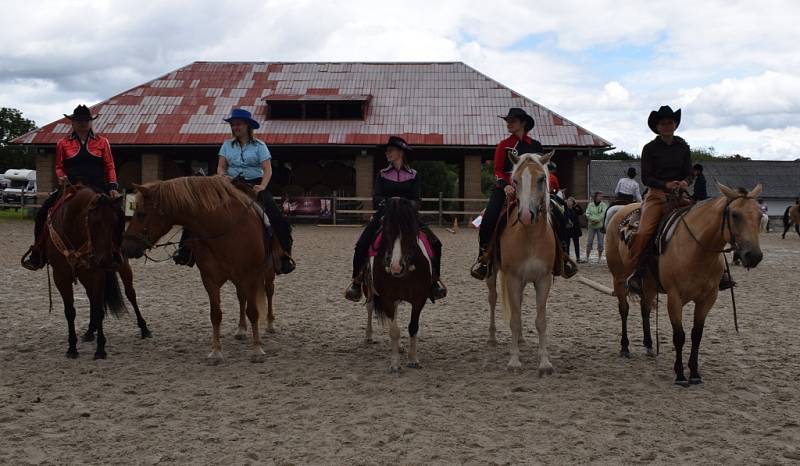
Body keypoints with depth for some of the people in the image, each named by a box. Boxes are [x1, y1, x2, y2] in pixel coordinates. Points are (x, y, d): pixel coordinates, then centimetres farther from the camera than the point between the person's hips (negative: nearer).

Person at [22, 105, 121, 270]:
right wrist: (61, 177, -9)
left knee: (118, 216, -18)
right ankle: (38, 253, -5)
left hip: (97, 188, 0)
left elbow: (110, 167, 7)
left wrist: (113, 187, -6)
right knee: (43, 212, -16)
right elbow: (59, 166, 14)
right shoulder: (63, 143, 10)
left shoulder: (102, 142, 9)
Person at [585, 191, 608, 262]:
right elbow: (587, 214, -2)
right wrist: (593, 220, -17)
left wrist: (597, 220, -20)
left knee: (600, 243, 1)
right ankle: (587, 257, 10)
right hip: (591, 226, 1)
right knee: (589, 242, 2)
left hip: (600, 226, -1)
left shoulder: (604, 205, 0)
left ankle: (599, 258, 11)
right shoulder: (590, 205, 5)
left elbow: (604, 214, -12)